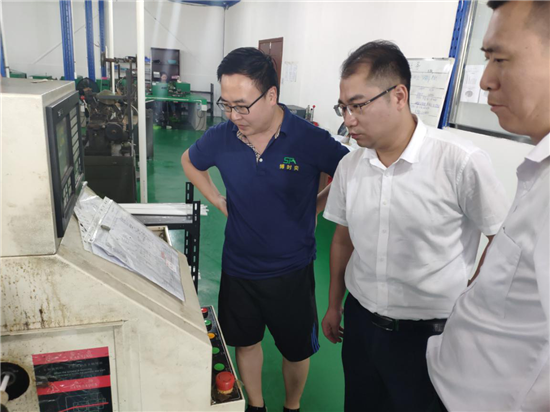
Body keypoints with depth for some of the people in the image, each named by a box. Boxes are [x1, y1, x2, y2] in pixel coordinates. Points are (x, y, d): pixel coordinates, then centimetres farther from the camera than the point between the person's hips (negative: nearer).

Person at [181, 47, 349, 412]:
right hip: (238, 268, 3)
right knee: (246, 341, 22)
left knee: (297, 349, 18)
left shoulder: (309, 139, -20)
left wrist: (316, 206, -8)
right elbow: (190, 162, 13)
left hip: (291, 271, -2)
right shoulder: (221, 138, -10)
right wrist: (218, 200, 4)